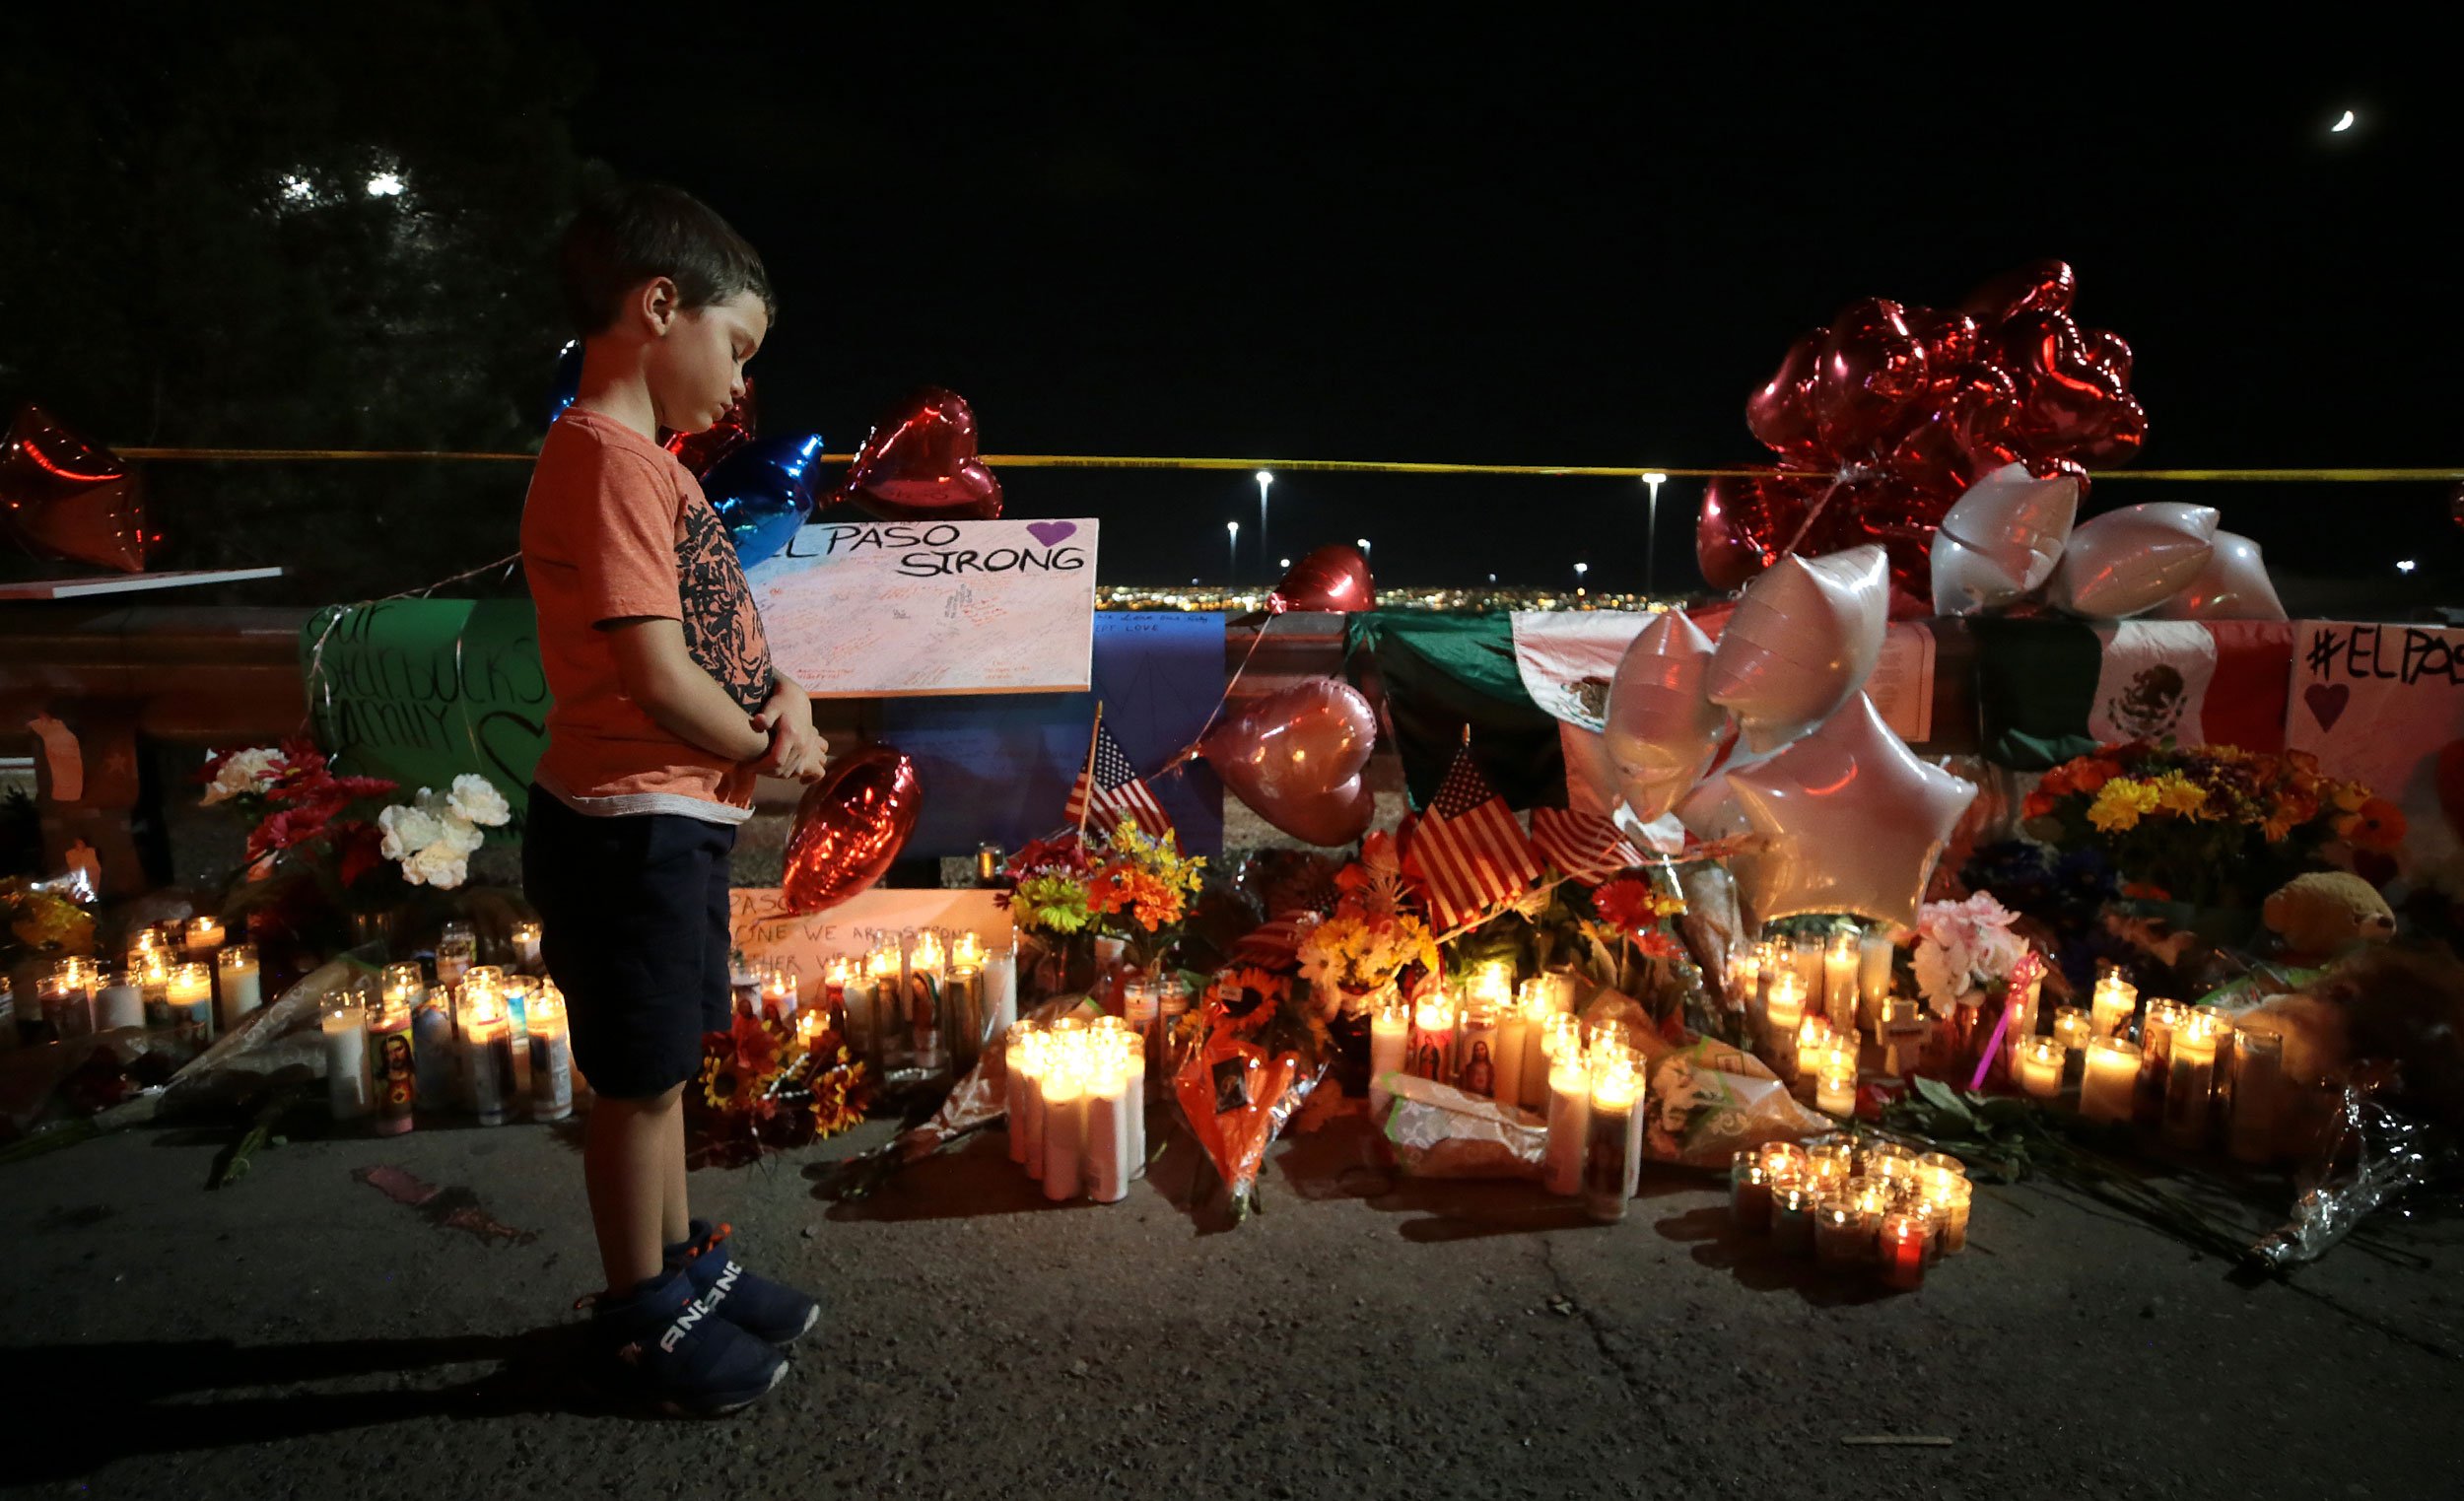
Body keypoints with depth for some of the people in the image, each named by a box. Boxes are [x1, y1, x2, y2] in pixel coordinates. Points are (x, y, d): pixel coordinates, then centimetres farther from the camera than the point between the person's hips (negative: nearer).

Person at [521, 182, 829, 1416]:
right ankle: (642, 1318, 25)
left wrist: (780, 693, -4)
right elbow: (658, 678, -25)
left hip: (676, 822, 10)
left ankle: (680, 1262, 39)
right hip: (631, 827, -10)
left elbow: (718, 625, 16)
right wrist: (769, 749, -8)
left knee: (661, 1068, 21)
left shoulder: (641, 459, 13)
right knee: (640, 1081, 7)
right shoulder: (606, 459, -19)